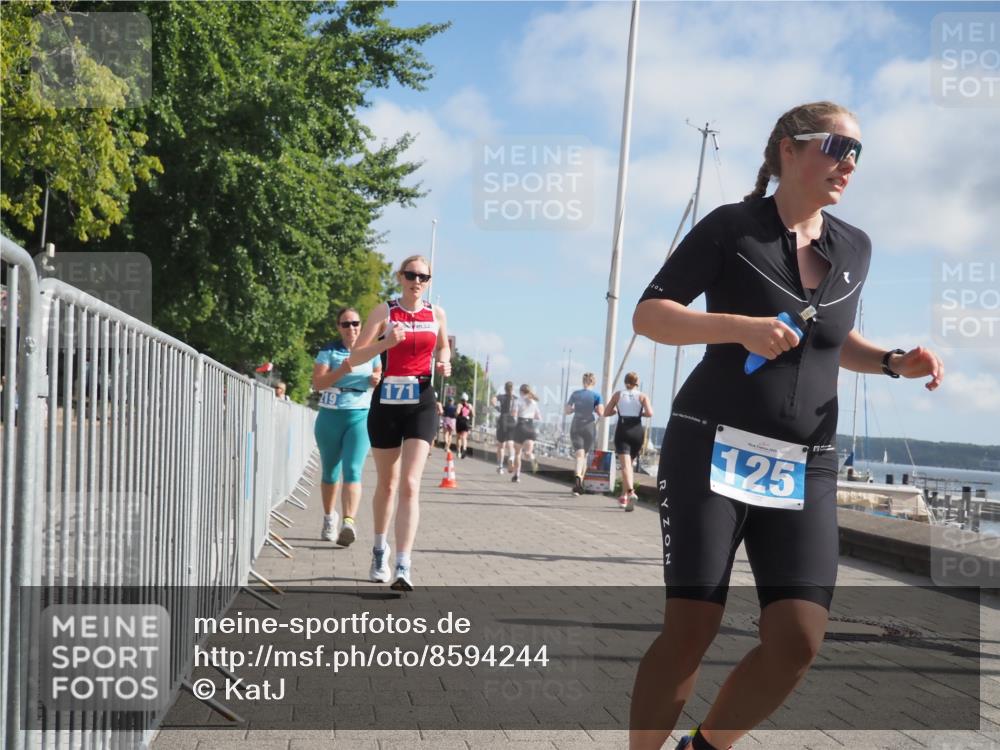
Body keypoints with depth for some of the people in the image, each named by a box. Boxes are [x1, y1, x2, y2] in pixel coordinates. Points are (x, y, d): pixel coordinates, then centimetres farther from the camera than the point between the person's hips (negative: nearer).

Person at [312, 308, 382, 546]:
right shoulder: (329, 351, 0)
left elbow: (380, 374, 19)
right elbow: (318, 383, -10)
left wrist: (376, 380, -5)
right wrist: (342, 371, -25)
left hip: (360, 417, -1)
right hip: (330, 417, 1)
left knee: (353, 471, -16)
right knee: (330, 472, 13)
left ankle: (349, 522, -29)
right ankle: (329, 517, 34)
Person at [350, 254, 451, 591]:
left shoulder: (437, 314, 7)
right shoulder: (385, 311, 0)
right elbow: (356, 356, -6)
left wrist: (444, 363, 2)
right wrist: (386, 342, -23)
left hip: (421, 404, 0)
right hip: (387, 402, 0)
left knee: (410, 485, -13)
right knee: (387, 484, 13)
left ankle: (403, 567, -18)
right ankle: (380, 551, 35)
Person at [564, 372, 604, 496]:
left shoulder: (575, 394, 4)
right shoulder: (596, 395, -4)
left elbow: (567, 410, 6)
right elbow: (601, 413, -10)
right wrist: (595, 409, 10)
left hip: (576, 426, 1)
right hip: (590, 426, -1)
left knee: (579, 455, -6)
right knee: (585, 455, 15)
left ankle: (577, 476, -33)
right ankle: (580, 481, 18)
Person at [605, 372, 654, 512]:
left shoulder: (618, 394, 8)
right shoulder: (642, 396, 6)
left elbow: (606, 413, 7)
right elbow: (649, 413, -9)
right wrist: (640, 413, 10)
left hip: (622, 430, -1)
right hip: (637, 431, 2)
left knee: (625, 465, -13)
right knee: (629, 463, 19)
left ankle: (631, 492, -35)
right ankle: (624, 496, 23)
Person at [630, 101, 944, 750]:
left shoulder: (855, 248, 11)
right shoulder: (730, 227, -4)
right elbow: (647, 315, -5)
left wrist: (893, 362, 6)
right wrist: (740, 327, -20)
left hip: (806, 467, 4)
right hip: (712, 449, -4)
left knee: (799, 641, -8)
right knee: (691, 630, -9)